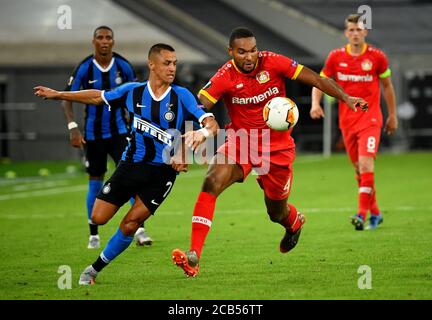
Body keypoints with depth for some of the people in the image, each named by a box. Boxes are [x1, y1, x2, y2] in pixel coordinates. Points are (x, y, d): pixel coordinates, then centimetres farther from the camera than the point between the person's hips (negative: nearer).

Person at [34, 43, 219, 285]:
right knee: (98, 218, -4)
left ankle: (95, 269, 11)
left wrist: (202, 133, -41)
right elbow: (98, 97, 14)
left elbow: (212, 125, -16)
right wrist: (57, 94, 20)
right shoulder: (133, 92, -2)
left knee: (129, 225, -9)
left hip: (163, 172, -3)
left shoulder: (182, 96, -10)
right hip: (132, 164, 3)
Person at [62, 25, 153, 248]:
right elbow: (67, 99, -6)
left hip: (119, 131, 1)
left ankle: (139, 229, -15)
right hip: (93, 134, 0)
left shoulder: (123, 66, -3)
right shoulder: (84, 68, -9)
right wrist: (73, 127, -18)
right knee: (95, 183, 7)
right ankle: (93, 235, 19)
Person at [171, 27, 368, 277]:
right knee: (212, 183, -27)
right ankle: (194, 256, -29)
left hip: (277, 148, 0)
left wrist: (345, 98, -17)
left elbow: (315, 79, -9)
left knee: (277, 212, 12)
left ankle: (295, 222, 55)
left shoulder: (273, 63, -14)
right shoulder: (225, 77, -15)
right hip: (240, 144, 0)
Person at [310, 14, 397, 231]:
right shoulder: (336, 57, 1)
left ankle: (362, 215, -22)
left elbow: (387, 85, 10)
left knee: (366, 164, -18)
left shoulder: (377, 56, -2)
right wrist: (315, 103, -14)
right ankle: (375, 213, 24)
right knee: (358, 169, 9)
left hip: (370, 118, -3)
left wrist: (392, 115, 14)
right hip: (346, 121, 3)